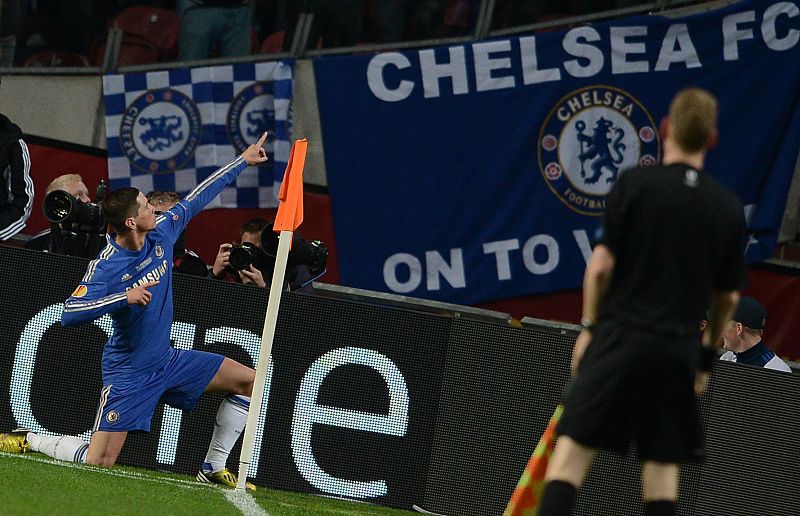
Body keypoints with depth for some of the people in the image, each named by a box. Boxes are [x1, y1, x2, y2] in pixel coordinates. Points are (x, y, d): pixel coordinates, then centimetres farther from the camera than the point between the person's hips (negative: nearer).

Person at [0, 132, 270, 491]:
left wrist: (242, 161, 14)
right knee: (98, 461, -13)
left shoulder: (161, 235, -4)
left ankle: (214, 468, 11)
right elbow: (69, 314, -31)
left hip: (167, 361, 7)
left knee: (249, 381, 3)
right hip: (128, 371, -7)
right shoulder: (106, 267, -23)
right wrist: (125, 298, -37)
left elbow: (196, 199, 9)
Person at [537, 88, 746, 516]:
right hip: (678, 349, 3)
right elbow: (727, 296, 10)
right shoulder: (728, 208, 4)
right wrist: (708, 355, 23)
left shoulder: (635, 183, -6)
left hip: (620, 336, -3)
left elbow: (601, 265, -8)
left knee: (575, 444, -3)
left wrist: (588, 327, 3)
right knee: (663, 460, 10)